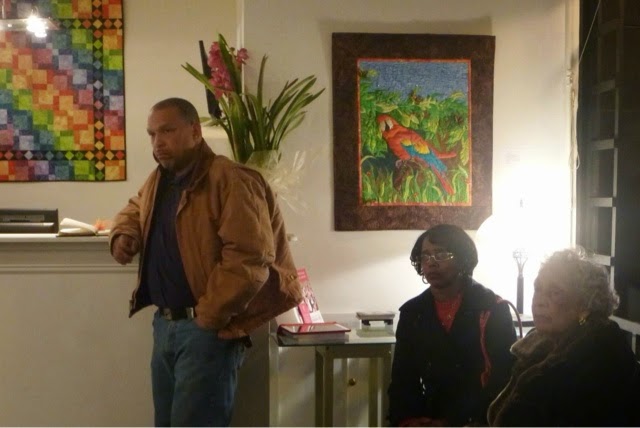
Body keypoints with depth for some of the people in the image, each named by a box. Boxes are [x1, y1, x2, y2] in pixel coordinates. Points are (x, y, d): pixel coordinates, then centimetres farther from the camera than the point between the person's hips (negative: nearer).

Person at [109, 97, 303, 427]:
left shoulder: (231, 180, -17)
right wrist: (123, 234, 12)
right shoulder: (157, 181, 13)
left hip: (207, 330, -9)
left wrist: (208, 319, -21)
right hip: (164, 325, 9)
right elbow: (134, 209, 36)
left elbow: (250, 260, -24)